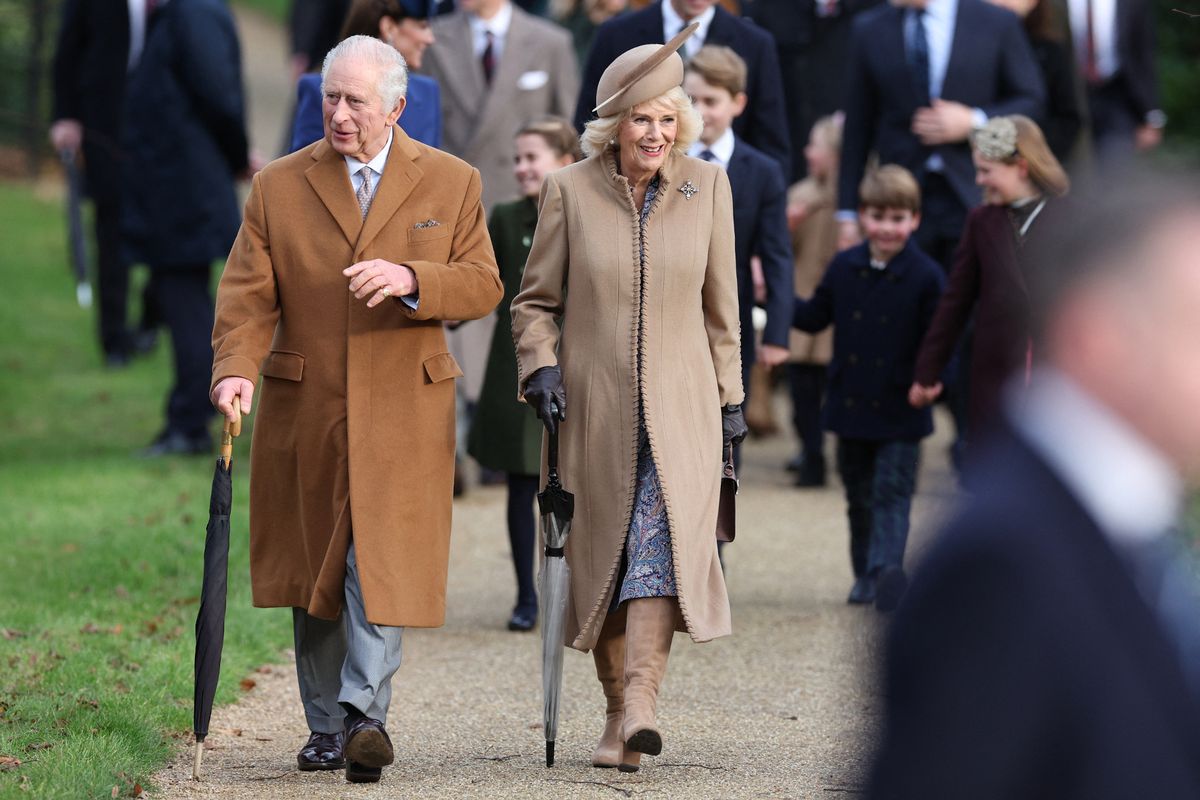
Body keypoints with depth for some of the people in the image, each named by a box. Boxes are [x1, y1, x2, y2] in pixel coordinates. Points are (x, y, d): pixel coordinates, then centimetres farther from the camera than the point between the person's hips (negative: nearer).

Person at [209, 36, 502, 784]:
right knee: (315, 567, 7)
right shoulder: (278, 187, 5)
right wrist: (237, 369, -19)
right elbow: (248, 294, -1)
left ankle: (365, 713, -18)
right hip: (305, 409, 2)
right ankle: (326, 728, 16)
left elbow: (483, 285, 1)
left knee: (383, 559, -14)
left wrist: (412, 279, -18)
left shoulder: (451, 182, 5)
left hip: (402, 409, -2)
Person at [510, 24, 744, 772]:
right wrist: (540, 367, -10)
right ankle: (618, 710, 16)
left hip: (679, 406, 0)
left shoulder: (708, 186, 4)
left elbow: (721, 306, 11)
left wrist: (730, 400, 11)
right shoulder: (570, 191, -1)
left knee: (665, 540, -19)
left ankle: (640, 702, -28)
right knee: (601, 557, 4)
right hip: (594, 407, 0)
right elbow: (535, 300, 7)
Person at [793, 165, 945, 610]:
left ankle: (886, 570, -19)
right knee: (859, 497, 15)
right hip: (851, 406, 5)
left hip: (900, 410, -5)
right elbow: (815, 317, 13)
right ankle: (865, 574, 27)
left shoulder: (926, 277, -9)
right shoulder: (844, 268, 4)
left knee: (892, 494, -8)